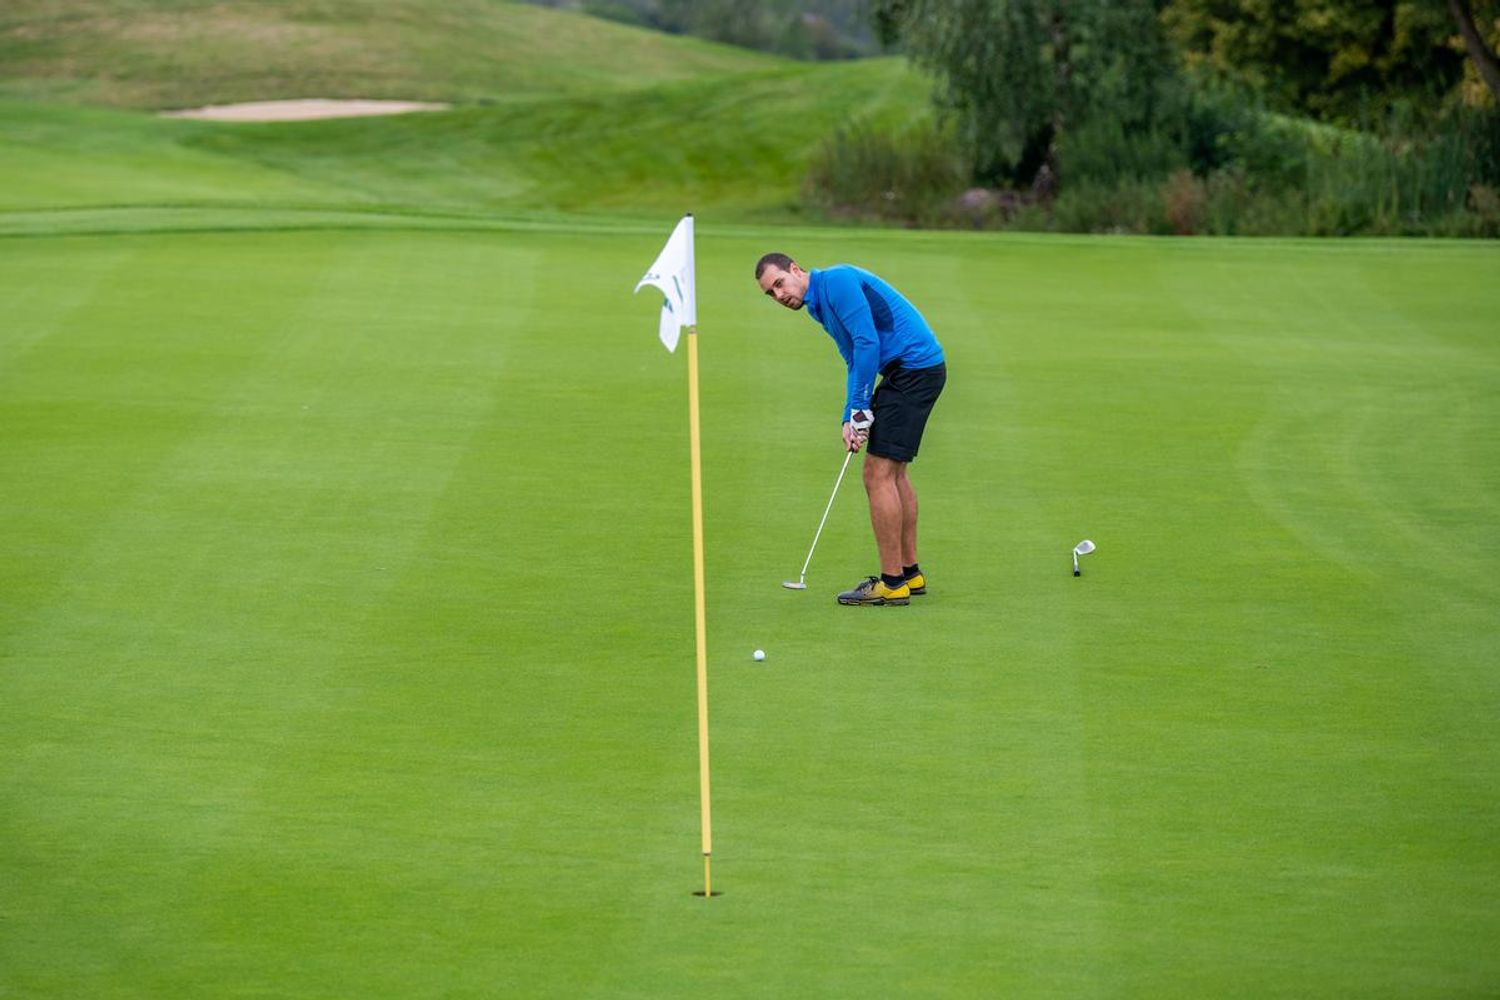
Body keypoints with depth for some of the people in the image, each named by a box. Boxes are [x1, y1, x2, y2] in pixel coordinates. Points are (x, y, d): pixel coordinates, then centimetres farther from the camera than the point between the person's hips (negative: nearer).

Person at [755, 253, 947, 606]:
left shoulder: (837, 281, -12)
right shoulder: (821, 307, 19)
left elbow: (868, 342, -19)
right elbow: (856, 363, 21)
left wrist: (860, 410, -13)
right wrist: (849, 420, 7)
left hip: (914, 365, -10)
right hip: (912, 369, 10)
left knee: (879, 473, -9)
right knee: (893, 471, 17)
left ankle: (892, 583, -7)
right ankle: (909, 573, 24)